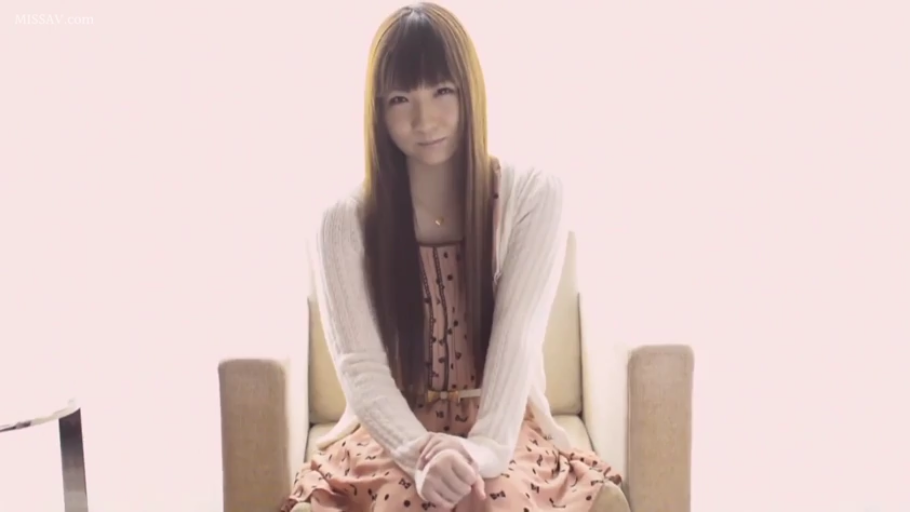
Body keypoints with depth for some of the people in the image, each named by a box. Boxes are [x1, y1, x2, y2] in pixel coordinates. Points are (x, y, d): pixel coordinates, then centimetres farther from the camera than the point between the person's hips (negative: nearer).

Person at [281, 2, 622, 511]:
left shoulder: (533, 195, -4)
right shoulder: (345, 222, -3)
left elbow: (518, 338, -14)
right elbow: (360, 367, -12)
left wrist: (485, 450, -31)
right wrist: (423, 449, -31)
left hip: (503, 431, 0)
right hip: (393, 435, 0)